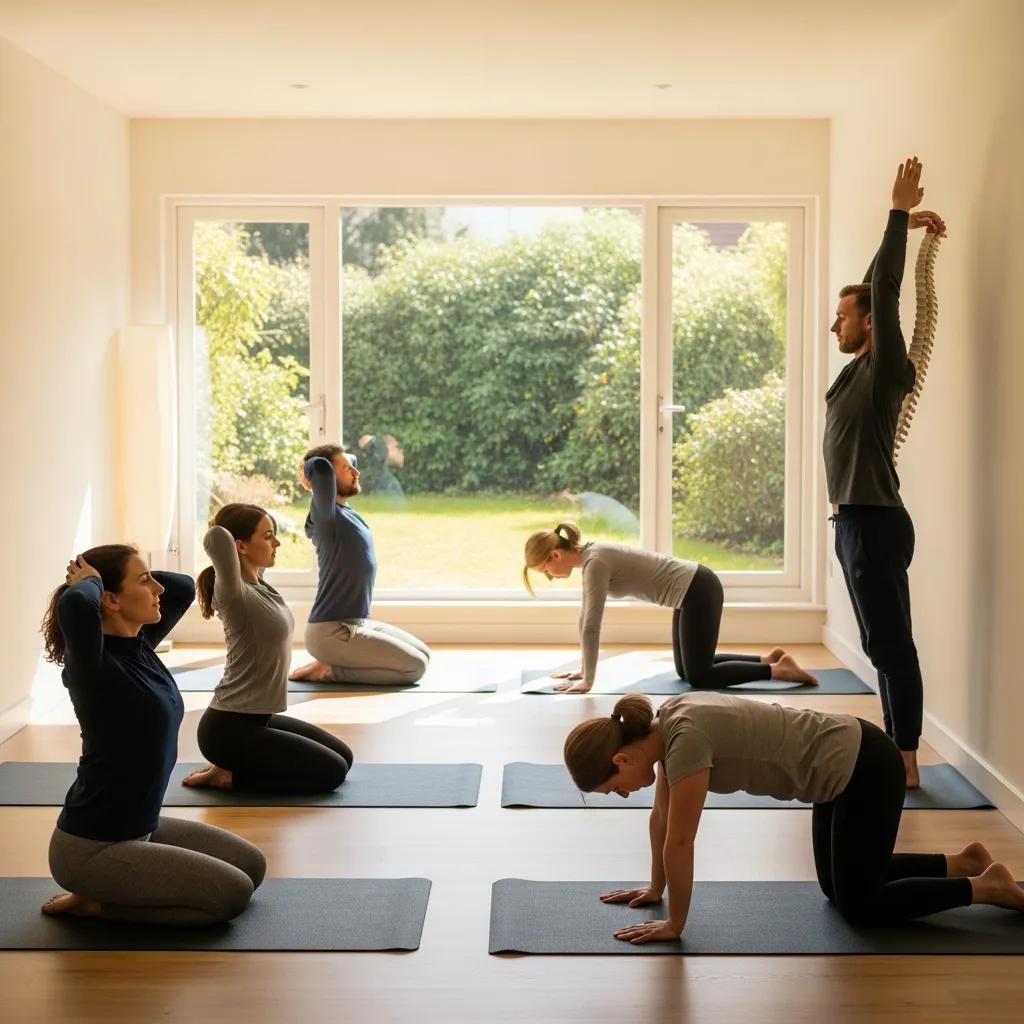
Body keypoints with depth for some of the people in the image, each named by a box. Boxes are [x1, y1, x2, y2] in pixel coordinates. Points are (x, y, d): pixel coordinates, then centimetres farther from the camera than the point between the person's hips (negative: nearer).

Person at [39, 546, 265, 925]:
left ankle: (113, 888, 16)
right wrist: (88, 581, -23)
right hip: (91, 847, -9)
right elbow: (76, 605, -45)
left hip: (138, 826, 9)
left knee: (251, 865, 14)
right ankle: (93, 901, -2)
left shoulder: (137, 645, 1)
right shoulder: (93, 663, -23)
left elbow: (184, 587, 16)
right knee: (233, 893, -12)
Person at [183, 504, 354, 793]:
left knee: (342, 756, 16)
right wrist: (220, 531, -18)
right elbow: (216, 537, -40)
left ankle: (234, 766, 14)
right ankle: (228, 775, -2)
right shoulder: (236, 594, -22)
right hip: (230, 728, -9)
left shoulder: (258, 584, 4)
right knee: (331, 771, -7)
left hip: (256, 719, 9)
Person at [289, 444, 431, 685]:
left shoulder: (343, 510, 9)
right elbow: (321, 467, -36)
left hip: (357, 623, 10)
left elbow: (350, 459, 27)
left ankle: (334, 664, 11)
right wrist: (308, 471, -15)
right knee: (415, 666, -9)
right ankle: (330, 669, -3)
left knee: (422, 654, 15)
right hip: (332, 632, -10)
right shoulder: (326, 514, -17)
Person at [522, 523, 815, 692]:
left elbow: (592, 626, -22)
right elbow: (586, 617, 14)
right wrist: (584, 669, 15)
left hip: (698, 592, -10)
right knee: (686, 670, 18)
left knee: (699, 677, -3)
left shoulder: (595, 562, -21)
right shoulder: (590, 557, 7)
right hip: (693, 590, 10)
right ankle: (769, 659, 22)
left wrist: (587, 680, -16)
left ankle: (778, 669, 1)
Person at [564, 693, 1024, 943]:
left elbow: (679, 841, -23)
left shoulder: (685, 738, -27)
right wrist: (655, 888, 18)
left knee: (859, 905, 4)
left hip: (866, 769, -9)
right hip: (844, 764, 9)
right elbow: (661, 816, 12)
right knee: (836, 887, 22)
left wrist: (674, 924, -13)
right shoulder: (665, 723, -1)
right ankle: (960, 862, 30)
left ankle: (985, 886, 12)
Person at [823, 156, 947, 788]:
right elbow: (873, 290, 22)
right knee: (885, 645, 12)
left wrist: (902, 215, -12)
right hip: (857, 522, 10)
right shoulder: (862, 368, 14)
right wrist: (902, 223, 25)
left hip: (874, 523, -10)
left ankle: (906, 762, -2)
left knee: (892, 645, -6)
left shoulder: (885, 368, -10)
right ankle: (897, 752, 19)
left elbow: (884, 292, -16)